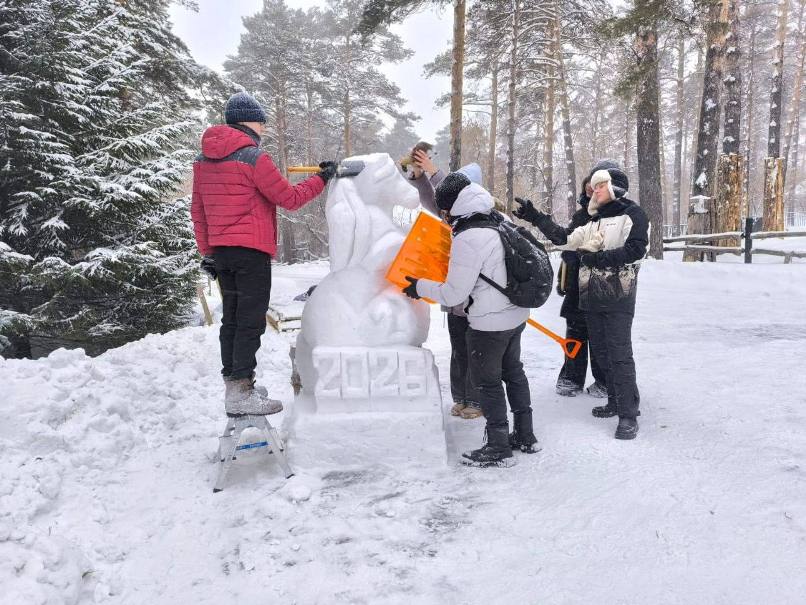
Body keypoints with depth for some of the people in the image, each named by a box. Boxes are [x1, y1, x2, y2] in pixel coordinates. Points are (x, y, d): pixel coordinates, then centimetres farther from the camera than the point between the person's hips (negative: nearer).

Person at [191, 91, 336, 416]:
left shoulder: (203, 159, 12)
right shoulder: (254, 157, -12)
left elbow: (198, 210, 14)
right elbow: (290, 199, -9)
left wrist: (207, 251, 19)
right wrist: (322, 178, 3)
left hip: (221, 252, 8)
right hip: (251, 251, -8)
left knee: (231, 319, 14)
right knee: (251, 321, -4)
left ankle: (233, 384, 22)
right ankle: (241, 392, -3)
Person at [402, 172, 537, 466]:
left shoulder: (468, 238, -24)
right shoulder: (499, 221, 2)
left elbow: (454, 293, -20)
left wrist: (419, 287, -8)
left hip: (490, 323, -9)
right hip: (516, 314, 9)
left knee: (486, 381, 6)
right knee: (513, 372, 21)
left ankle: (498, 447, 17)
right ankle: (525, 436, 33)